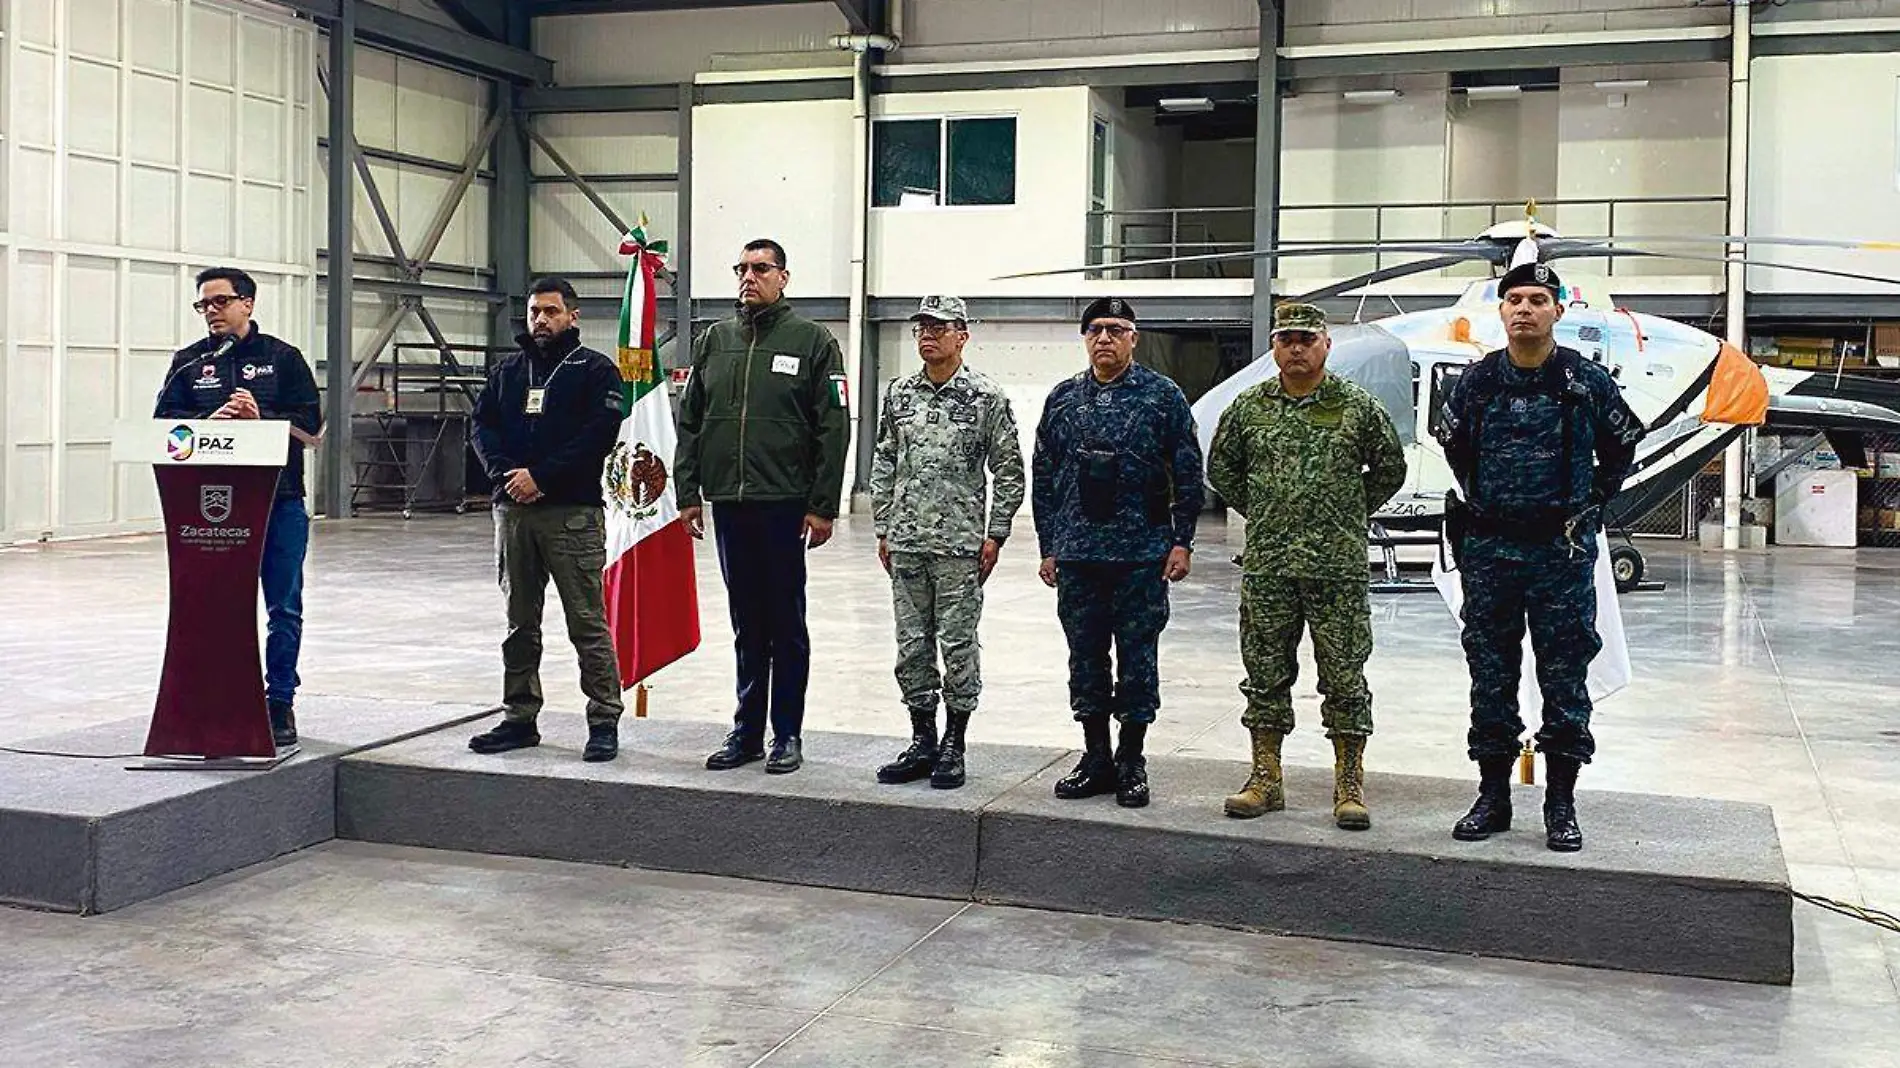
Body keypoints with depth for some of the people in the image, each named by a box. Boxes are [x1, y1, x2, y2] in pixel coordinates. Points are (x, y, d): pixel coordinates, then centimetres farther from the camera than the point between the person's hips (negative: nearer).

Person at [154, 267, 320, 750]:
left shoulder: (282, 357, 5)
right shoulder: (189, 362, 11)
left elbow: (310, 421, -2)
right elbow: (164, 420, 2)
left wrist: (262, 419, -18)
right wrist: (209, 422, -16)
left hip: (280, 502, -1)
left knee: (284, 610, 4)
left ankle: (280, 702, 14)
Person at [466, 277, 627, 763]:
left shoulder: (594, 370, 1)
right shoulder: (507, 371, 18)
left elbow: (599, 433, -11)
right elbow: (482, 426, 10)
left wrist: (541, 476, -16)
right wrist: (505, 473, -9)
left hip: (573, 511, -6)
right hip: (513, 510, 6)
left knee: (587, 623, -5)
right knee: (520, 623, 11)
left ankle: (604, 722, 1)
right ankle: (520, 719, 19)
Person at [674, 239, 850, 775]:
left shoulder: (811, 340, -1)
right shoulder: (714, 340, 12)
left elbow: (834, 427, -6)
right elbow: (689, 422, 14)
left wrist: (823, 506, -11)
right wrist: (688, 493, 6)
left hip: (785, 504, -4)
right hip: (728, 503, 4)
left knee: (786, 623, 4)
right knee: (746, 624, 12)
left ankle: (786, 734, 12)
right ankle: (747, 730, 19)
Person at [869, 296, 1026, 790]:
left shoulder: (987, 398, -3)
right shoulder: (899, 394, 10)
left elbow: (1009, 472, -1)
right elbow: (884, 464, 15)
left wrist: (995, 535, -6)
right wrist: (883, 529, 10)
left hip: (960, 545, -4)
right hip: (906, 544, 4)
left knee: (958, 645, 0)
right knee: (912, 646, 8)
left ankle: (954, 745, 10)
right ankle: (922, 741, 18)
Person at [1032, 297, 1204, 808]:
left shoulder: (1163, 396, 1)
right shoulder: (1063, 399, 10)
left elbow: (1188, 475, 1)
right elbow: (1044, 478, 13)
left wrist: (1182, 542, -5)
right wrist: (1048, 547, 9)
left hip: (1142, 555, -3)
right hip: (1077, 555, 3)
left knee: (1137, 658, 2)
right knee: (1085, 657, 8)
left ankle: (1131, 764, 12)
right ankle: (1096, 760, 19)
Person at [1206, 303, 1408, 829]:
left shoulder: (1358, 406, 1)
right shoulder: (1248, 407, 6)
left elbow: (1391, 469, 10)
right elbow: (1220, 468, 18)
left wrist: (1352, 515, 7)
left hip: (1339, 566, -2)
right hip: (1266, 566, 2)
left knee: (1344, 677, 2)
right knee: (1266, 674, 8)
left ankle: (1349, 785, 11)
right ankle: (1265, 780, 19)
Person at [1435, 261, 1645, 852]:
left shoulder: (1587, 380, -1)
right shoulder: (1476, 380, 4)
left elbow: (1622, 446, 14)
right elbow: (1452, 443, 21)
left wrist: (1590, 504, 9)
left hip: (1563, 550, -2)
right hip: (1488, 548, 2)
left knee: (1565, 679, 2)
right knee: (1491, 676, 7)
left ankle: (1561, 804, 11)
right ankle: (1492, 797, 16)